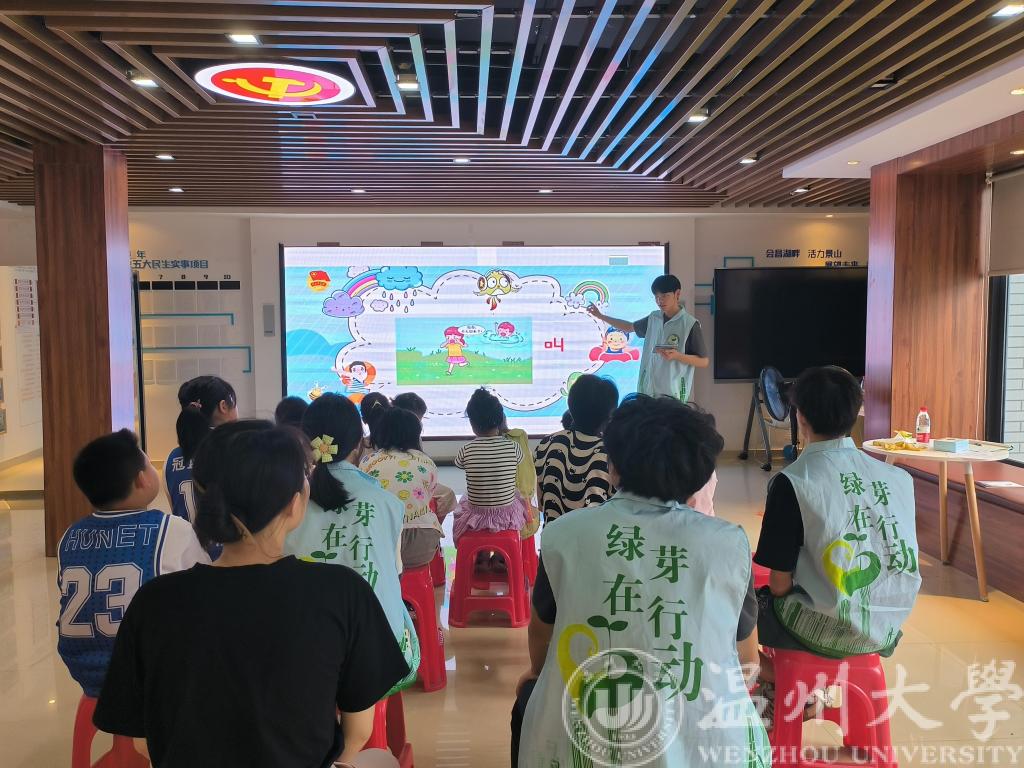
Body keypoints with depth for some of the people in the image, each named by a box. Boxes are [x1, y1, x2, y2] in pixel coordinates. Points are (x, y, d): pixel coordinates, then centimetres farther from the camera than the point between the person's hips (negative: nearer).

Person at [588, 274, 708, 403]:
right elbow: (630, 327, 27)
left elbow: (704, 361, -5)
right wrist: (601, 316, 23)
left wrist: (677, 356, -20)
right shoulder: (653, 318, 9)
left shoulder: (690, 324, -8)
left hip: (674, 394, -5)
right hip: (647, 390, 5)